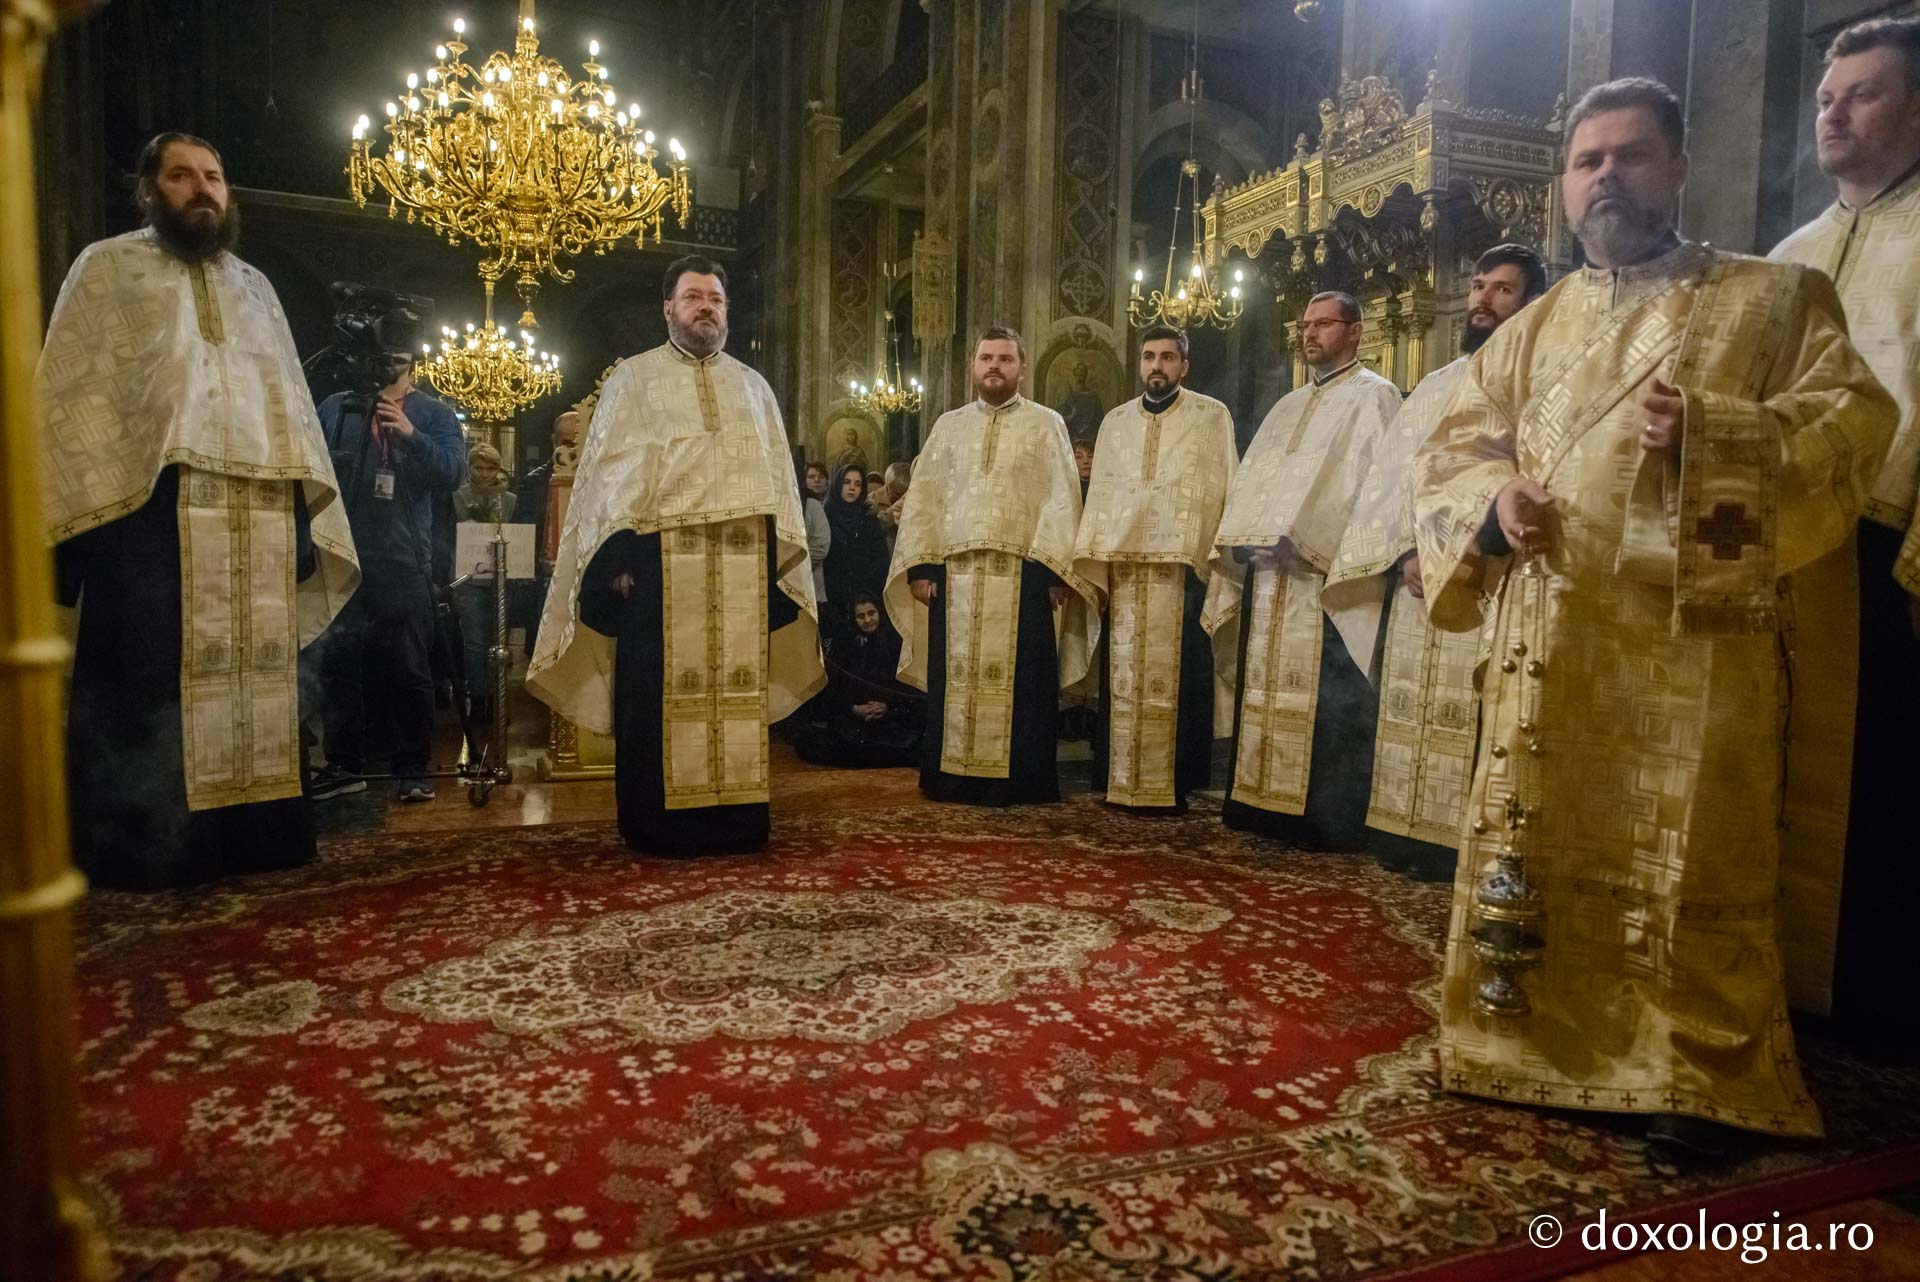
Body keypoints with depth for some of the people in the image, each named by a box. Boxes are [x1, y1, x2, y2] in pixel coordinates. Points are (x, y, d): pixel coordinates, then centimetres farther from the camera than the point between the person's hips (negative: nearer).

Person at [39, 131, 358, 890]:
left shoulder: (255, 288, 24)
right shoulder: (107, 269, 11)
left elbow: (289, 403, 19)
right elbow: (68, 395, 2)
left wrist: (305, 516, 8)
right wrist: (84, 515, -11)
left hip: (258, 521, 4)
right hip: (146, 511, -4)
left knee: (255, 677, 5)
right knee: (149, 686, -4)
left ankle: (249, 837, 13)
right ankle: (144, 849, 4)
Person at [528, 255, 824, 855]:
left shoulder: (753, 387, 19)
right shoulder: (632, 378, 10)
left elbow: (777, 478, 15)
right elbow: (606, 472, 2)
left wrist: (778, 556, 3)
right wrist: (619, 557, -10)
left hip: (742, 566, 3)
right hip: (658, 561, -3)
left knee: (737, 688, 4)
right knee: (661, 693, -1)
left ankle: (734, 816, 13)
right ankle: (660, 823, 8)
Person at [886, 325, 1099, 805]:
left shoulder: (1046, 424, 7)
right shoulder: (948, 425, 16)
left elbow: (1061, 501, -1)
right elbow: (923, 498, 11)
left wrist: (1054, 570, -11)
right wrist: (921, 565, 0)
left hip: (1022, 575, -3)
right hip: (953, 573, 3)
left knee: (1019, 681, 0)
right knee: (954, 679, 6)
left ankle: (1020, 782, 9)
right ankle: (953, 778, 15)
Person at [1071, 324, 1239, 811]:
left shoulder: (1212, 416, 6)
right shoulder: (1115, 420, 17)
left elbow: (1226, 492, 0)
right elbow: (1101, 492, 14)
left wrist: (1220, 563, -9)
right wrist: (1093, 561, 5)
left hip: (1183, 566, -3)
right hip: (1122, 566, 3)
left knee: (1175, 677, -2)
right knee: (1125, 676, 4)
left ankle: (1171, 784, 5)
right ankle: (1122, 781, 11)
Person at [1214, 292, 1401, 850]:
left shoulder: (1373, 397, 2)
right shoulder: (1289, 406, 25)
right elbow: (1254, 479, 21)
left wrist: (1305, 542, -21)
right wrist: (1249, 538, 7)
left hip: (1326, 573, -7)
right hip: (1272, 574, 7)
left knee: (1325, 697, -7)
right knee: (1269, 688, 9)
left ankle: (1329, 819, 0)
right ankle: (1264, 802, 16)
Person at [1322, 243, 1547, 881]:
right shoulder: (1435, 387, 20)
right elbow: (1388, 477, 11)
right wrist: (1403, 553, -4)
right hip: (1418, 587, 5)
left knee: (1474, 726, -7)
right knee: (1413, 716, 7)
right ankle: (1411, 837, 16)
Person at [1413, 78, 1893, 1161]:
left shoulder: (1776, 295, 9)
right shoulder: (1534, 329, 18)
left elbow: (1855, 419, -1)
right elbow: (1449, 452, 14)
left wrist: (1713, 433, -18)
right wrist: (1494, 502, -8)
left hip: (1697, 634, -3)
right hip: (1549, 641, 3)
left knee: (1692, 863, -1)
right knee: (1540, 847, 6)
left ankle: (1698, 1079, 15)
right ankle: (1535, 1045, 20)